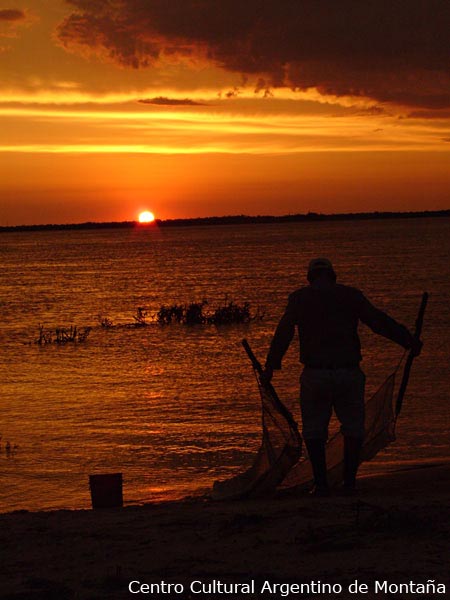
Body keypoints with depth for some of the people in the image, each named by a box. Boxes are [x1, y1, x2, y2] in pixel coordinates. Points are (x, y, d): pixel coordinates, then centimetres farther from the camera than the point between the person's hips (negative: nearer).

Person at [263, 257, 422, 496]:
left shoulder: (299, 298, 5)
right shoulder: (351, 295, 5)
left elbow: (283, 333, 5)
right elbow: (380, 322, 4)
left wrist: (270, 367, 11)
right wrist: (410, 342, 10)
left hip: (315, 375, -1)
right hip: (349, 372, 1)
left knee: (314, 430, 10)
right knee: (353, 428, 13)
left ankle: (321, 483, 6)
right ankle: (349, 481, 9)